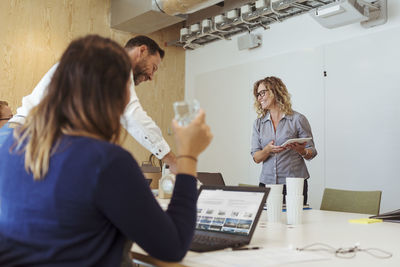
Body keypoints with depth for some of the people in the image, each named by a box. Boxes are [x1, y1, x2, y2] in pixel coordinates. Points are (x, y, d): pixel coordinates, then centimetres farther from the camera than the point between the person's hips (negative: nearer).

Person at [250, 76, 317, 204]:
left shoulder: (298, 119, -1)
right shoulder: (258, 123, 9)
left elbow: (311, 153, 2)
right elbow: (256, 158, 4)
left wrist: (301, 150, -19)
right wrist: (268, 150, -16)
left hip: (294, 183, -2)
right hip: (267, 183, 3)